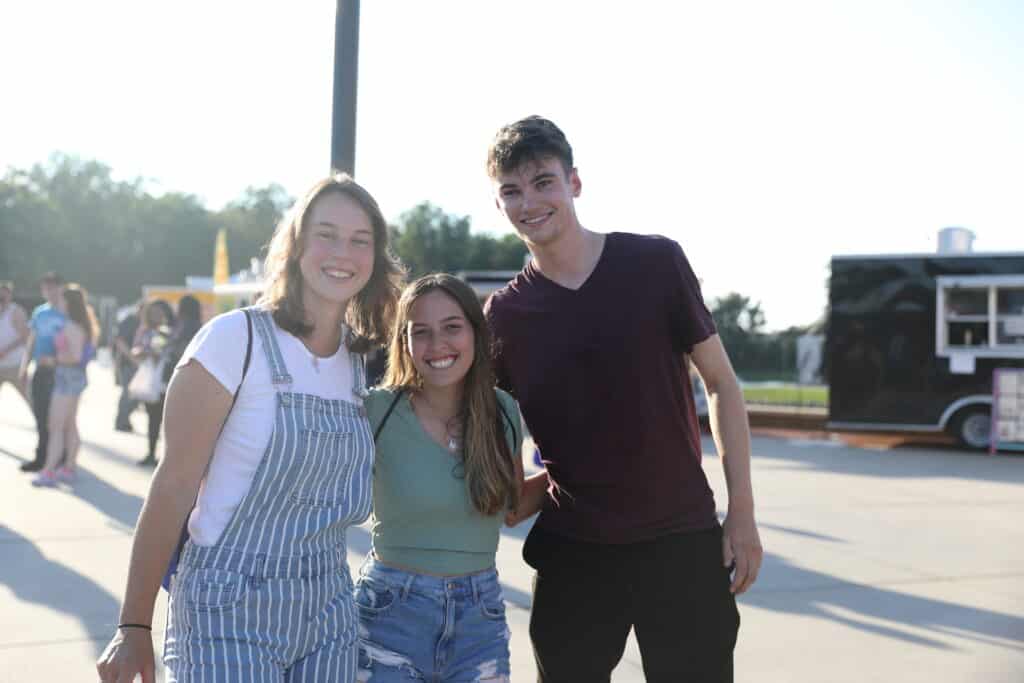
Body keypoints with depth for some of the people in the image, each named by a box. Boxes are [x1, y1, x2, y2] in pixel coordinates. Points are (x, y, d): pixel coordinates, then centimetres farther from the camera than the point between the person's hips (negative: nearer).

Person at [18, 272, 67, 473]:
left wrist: (55, 359, -21)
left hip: (60, 371, -6)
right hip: (41, 371, 6)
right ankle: (43, 457, 16)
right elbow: (31, 342, 18)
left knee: (55, 417, -2)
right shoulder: (39, 312, 12)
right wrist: (24, 367, 11)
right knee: (41, 415, 8)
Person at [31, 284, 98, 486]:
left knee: (56, 427, -8)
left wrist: (54, 359, -12)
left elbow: (76, 356, -25)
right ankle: (69, 468, 20)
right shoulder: (83, 325, 11)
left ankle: (48, 472, -7)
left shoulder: (72, 327, -18)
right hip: (76, 377, 10)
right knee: (70, 426, 15)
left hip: (69, 376, -10)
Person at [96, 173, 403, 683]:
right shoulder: (237, 337, -11)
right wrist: (134, 626, -12)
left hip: (326, 611, 6)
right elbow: (175, 484, -12)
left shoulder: (357, 359, 7)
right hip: (231, 610, -6)